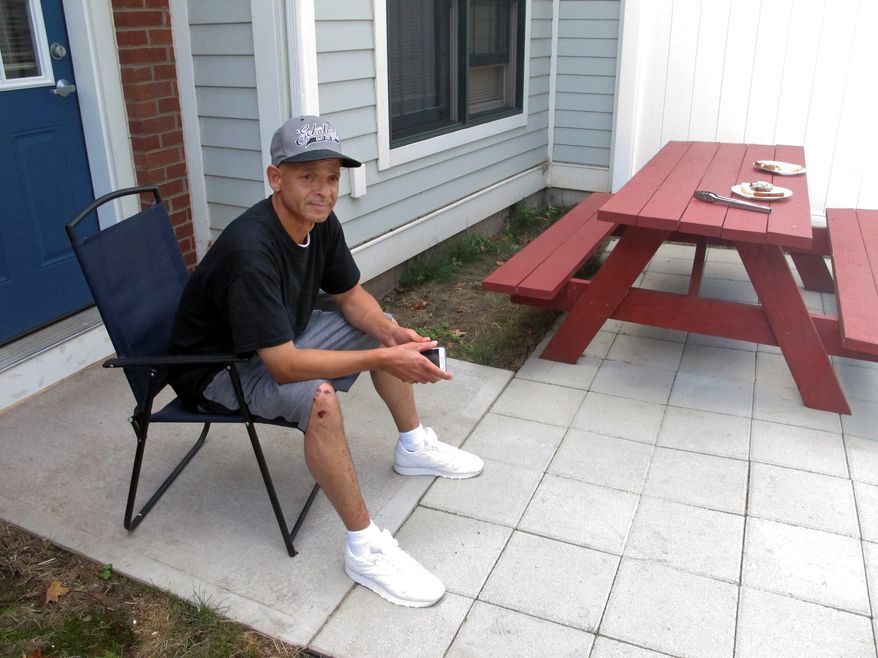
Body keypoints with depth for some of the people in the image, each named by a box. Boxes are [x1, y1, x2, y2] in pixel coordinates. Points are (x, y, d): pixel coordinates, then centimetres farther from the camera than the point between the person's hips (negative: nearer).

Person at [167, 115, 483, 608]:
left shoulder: (321, 222, -9)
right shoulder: (251, 252, -35)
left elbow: (351, 295, 4)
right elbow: (284, 366, -37)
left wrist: (390, 333, -17)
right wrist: (383, 359, -37)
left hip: (283, 337, 9)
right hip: (216, 368, -9)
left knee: (381, 326, 8)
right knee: (319, 396, -35)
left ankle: (413, 447, 24)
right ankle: (364, 548, -21)